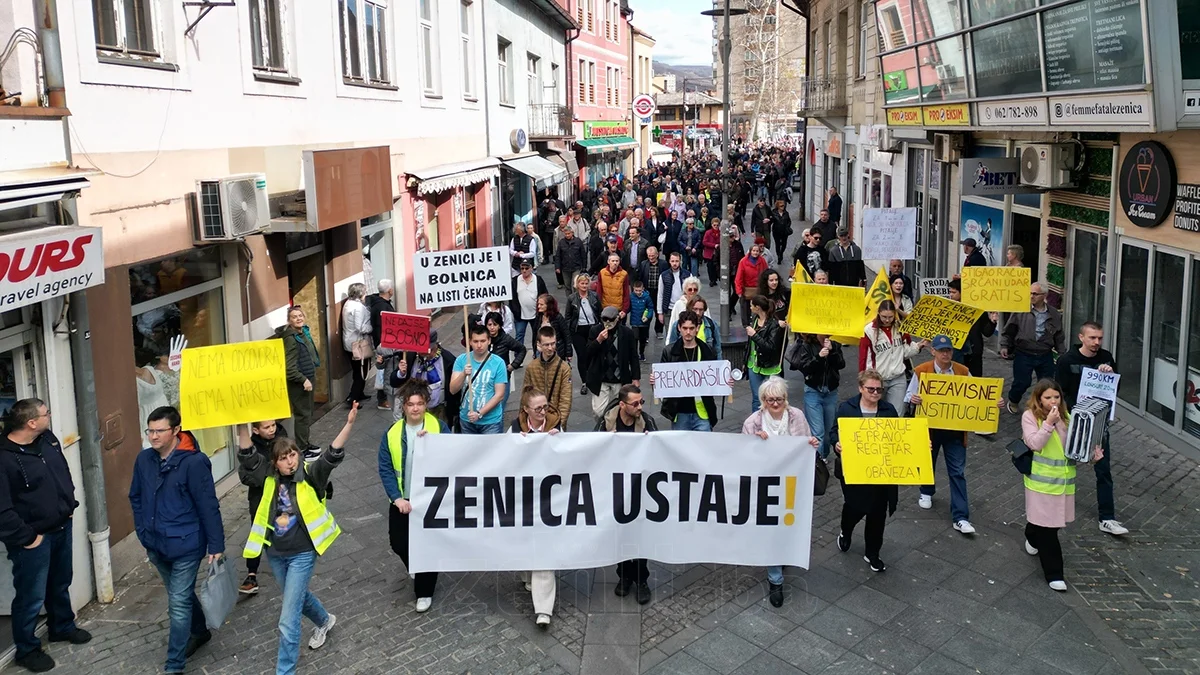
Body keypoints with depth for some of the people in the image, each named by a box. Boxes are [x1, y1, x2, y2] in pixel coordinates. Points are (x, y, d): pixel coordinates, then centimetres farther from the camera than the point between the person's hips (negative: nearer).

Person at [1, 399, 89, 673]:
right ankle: (27, 650, 24)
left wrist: (70, 504, 13)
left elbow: (64, 472, 17)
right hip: (34, 538, -8)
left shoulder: (48, 439, 0)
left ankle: (62, 627, 45)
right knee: (32, 596, 5)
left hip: (62, 527, 8)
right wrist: (26, 537, -19)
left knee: (60, 584, 25)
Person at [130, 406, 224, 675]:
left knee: (178, 604, -2)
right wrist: (143, 534, 11)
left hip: (185, 545, -6)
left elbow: (209, 506, -17)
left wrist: (216, 545, -15)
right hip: (156, 545, 6)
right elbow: (136, 498, 12)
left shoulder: (194, 462, -20)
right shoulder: (143, 459, -2)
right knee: (182, 596, 24)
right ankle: (200, 632, 47)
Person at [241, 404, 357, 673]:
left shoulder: (310, 475, -14)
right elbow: (247, 457, -6)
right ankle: (325, 621, 59)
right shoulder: (269, 477, -3)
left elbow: (332, 455, -27)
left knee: (288, 620, -6)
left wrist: (349, 424, -41)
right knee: (297, 596, 30)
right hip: (275, 553, 5)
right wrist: (242, 427, -19)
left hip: (302, 554, -5)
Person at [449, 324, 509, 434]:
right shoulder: (461, 360, -4)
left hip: (491, 421, -2)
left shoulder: (498, 363, -10)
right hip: (466, 420, 2)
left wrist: (479, 413, -19)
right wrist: (463, 374, -27)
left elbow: (499, 395, -11)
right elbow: (452, 390, -9)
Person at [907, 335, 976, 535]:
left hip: (955, 429, 1)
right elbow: (909, 397, -6)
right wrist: (913, 399, -29)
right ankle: (927, 492, 50)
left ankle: (960, 517, 0)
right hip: (929, 427, 0)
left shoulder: (963, 372, -3)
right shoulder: (921, 371, -9)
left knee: (957, 472, -2)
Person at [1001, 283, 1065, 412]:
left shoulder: (1054, 314, 4)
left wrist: (1063, 354, 10)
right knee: (1022, 382, -2)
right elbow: (1009, 330, 1)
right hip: (1024, 354, -3)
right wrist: (1004, 346, -6)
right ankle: (1013, 401, 27)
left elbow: (1059, 337, 12)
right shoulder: (1020, 310, -6)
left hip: (1045, 356, 3)